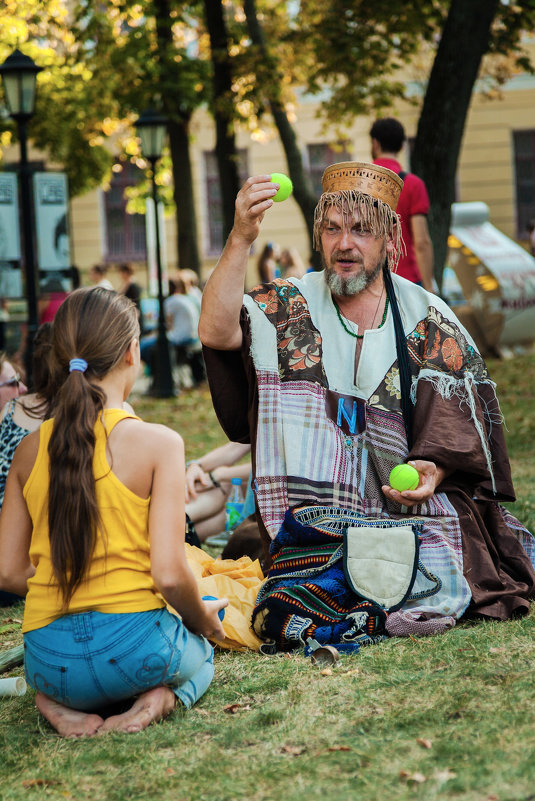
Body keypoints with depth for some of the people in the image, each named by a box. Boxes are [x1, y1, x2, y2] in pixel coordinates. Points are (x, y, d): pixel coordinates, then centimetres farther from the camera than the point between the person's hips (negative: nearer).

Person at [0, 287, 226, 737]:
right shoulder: (158, 443, -10)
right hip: (132, 646, -3)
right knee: (199, 653, 33)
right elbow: (169, 574, -14)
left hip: (49, 662, 4)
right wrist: (204, 621, 6)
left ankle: (62, 705, 6)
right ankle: (162, 698, -2)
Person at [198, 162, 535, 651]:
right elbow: (216, 332, -13)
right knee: (289, 615, -20)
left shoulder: (428, 319, 7)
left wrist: (433, 470, -14)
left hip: (413, 503, 1)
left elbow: (463, 423, 7)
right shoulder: (290, 307, 5)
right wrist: (241, 239, -23)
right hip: (317, 513, -1)